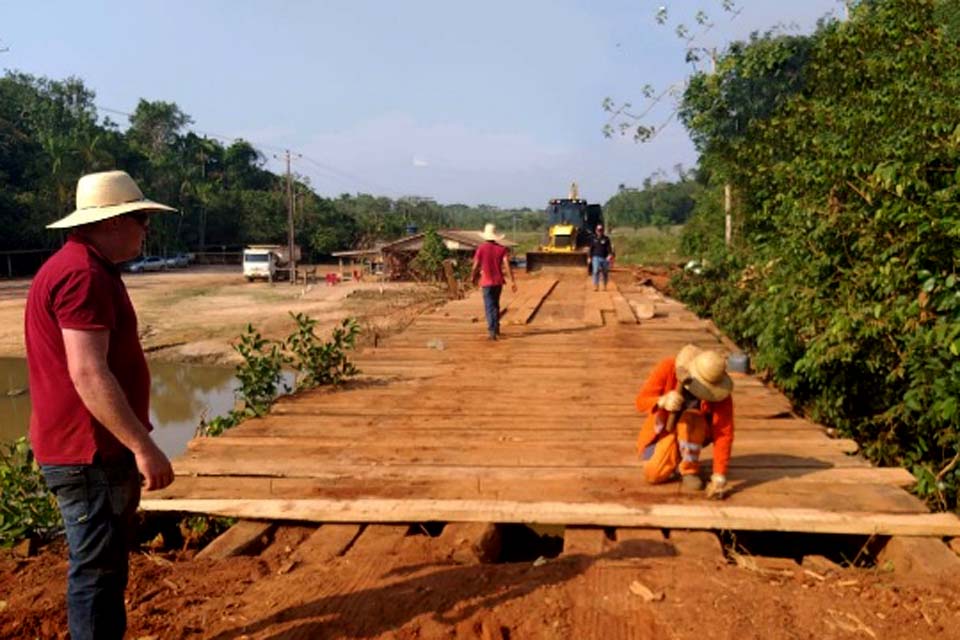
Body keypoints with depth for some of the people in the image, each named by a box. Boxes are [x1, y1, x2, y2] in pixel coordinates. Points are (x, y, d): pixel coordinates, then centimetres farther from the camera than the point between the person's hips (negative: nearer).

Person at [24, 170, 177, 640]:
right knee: (97, 571, 0)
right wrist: (144, 446, -26)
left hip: (101, 448, 11)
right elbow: (88, 374, -27)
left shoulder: (86, 268, 15)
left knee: (107, 565, 21)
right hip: (88, 454, -11)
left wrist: (132, 442, 26)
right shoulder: (83, 274, -20)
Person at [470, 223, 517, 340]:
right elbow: (507, 265, -10)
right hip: (498, 281, 3)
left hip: (487, 281, -3)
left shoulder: (481, 248, -7)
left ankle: (492, 330, -16)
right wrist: (513, 281, -9)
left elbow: (476, 266, -5)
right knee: (495, 305, 19)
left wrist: (473, 277, 14)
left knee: (489, 307, -2)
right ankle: (496, 328, 27)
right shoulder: (502, 249, -1)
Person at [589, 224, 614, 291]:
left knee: (605, 273, 7)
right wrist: (590, 257, 10)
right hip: (596, 257, 0)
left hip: (605, 258, 0)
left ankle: (605, 286, 23)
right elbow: (591, 249, 14)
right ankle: (596, 286, -15)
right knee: (596, 271, -16)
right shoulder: (594, 239, 8)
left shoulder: (606, 239, 3)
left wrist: (610, 255, -22)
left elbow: (609, 248, -7)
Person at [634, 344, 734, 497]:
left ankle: (690, 470, -14)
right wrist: (662, 401, -47)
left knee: (690, 418, -37)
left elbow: (724, 434, -26)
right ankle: (675, 458, 15)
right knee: (653, 474, -20)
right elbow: (642, 400, -23)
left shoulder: (719, 394, -26)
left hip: (695, 432, -1)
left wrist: (719, 477, -33)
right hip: (665, 429, 1)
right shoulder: (668, 368, -25)